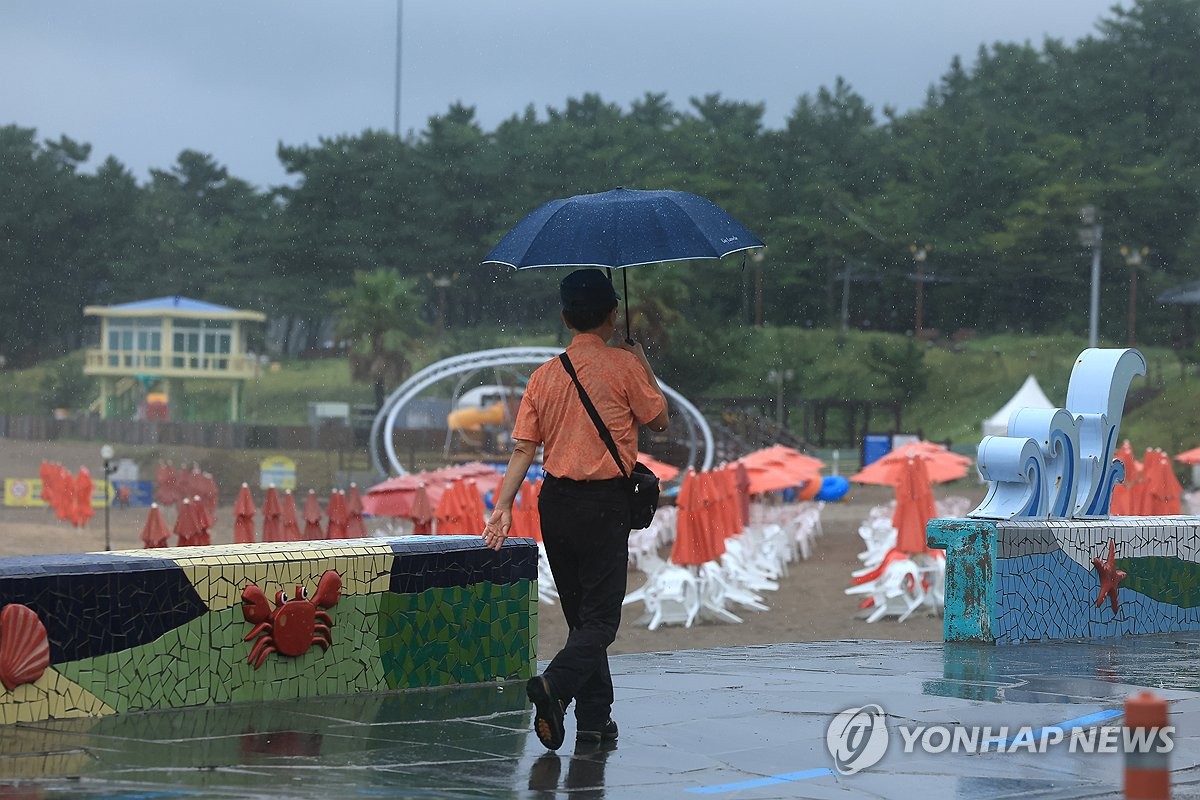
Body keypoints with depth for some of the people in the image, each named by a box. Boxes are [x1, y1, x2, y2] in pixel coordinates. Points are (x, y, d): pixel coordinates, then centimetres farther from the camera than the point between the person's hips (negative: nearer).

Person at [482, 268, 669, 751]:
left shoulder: (544, 375, 7)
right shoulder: (623, 365, -6)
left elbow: (523, 448, 1)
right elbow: (659, 419, 5)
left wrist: (502, 507, 1)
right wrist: (644, 366, 17)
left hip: (556, 502, 5)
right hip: (605, 501, -5)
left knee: (580, 615, 14)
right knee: (600, 619, -4)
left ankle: (595, 719, 14)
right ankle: (555, 685, -28)